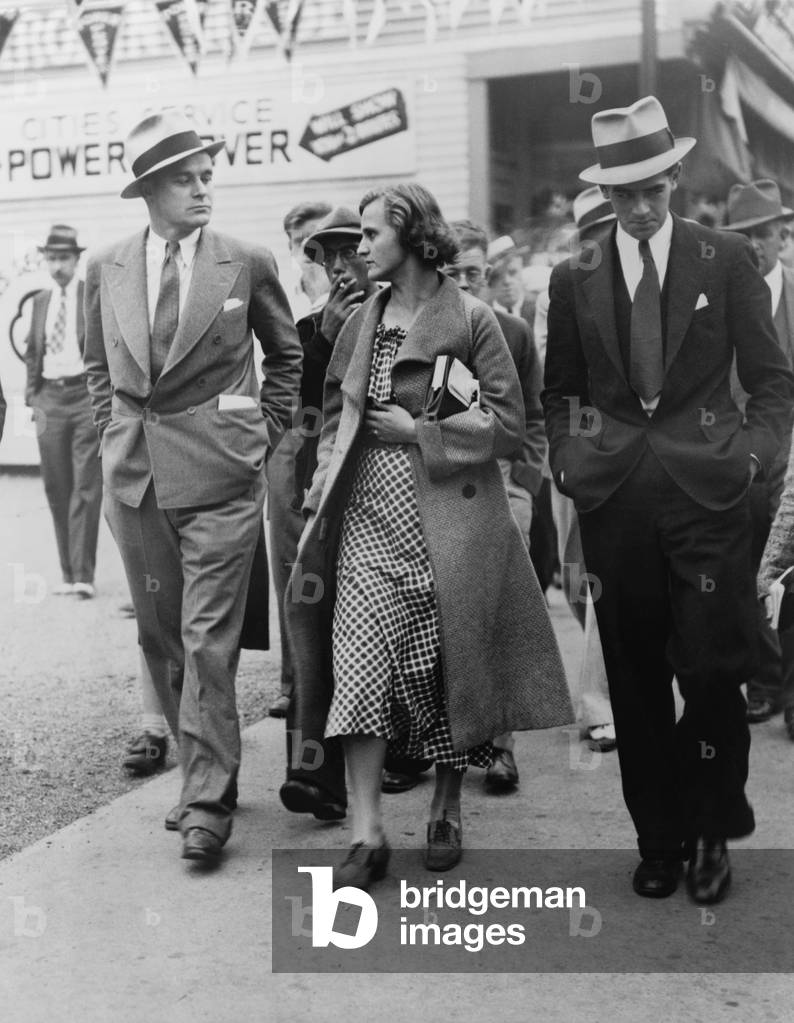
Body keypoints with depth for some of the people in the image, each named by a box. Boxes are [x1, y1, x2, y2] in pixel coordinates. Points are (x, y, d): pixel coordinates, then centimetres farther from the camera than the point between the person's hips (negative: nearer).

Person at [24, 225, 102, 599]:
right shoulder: (41, 301, 15)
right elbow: (32, 353, 19)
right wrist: (33, 399, 10)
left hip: (86, 395, -5)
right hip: (50, 398, 5)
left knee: (85, 489, -7)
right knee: (57, 490, 7)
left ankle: (83, 575, -5)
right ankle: (68, 573, 15)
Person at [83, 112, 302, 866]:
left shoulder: (247, 263, -2)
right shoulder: (106, 270, 6)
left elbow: (286, 353, 12)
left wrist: (263, 432, 6)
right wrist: (114, 434, 11)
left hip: (219, 474, -3)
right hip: (133, 474, 4)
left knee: (208, 639, -5)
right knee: (160, 637, 11)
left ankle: (208, 800, 5)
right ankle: (202, 766, 26)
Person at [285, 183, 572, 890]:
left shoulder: (470, 320, -2)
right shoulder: (359, 324, 13)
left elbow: (507, 426, -5)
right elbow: (335, 421, 20)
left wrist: (417, 431, -9)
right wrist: (322, 499, 6)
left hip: (447, 519, -3)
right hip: (367, 517, 4)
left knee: (446, 668, 5)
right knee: (360, 664, -8)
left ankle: (447, 811, 26)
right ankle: (368, 835, -4)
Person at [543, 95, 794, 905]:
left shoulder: (726, 261, 5)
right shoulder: (575, 280, 10)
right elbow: (558, 394, 15)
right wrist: (568, 461, 0)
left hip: (706, 491, -2)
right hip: (613, 499, 2)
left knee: (711, 671, -4)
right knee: (636, 681, 7)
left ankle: (711, 832, 18)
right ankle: (658, 837, 21)